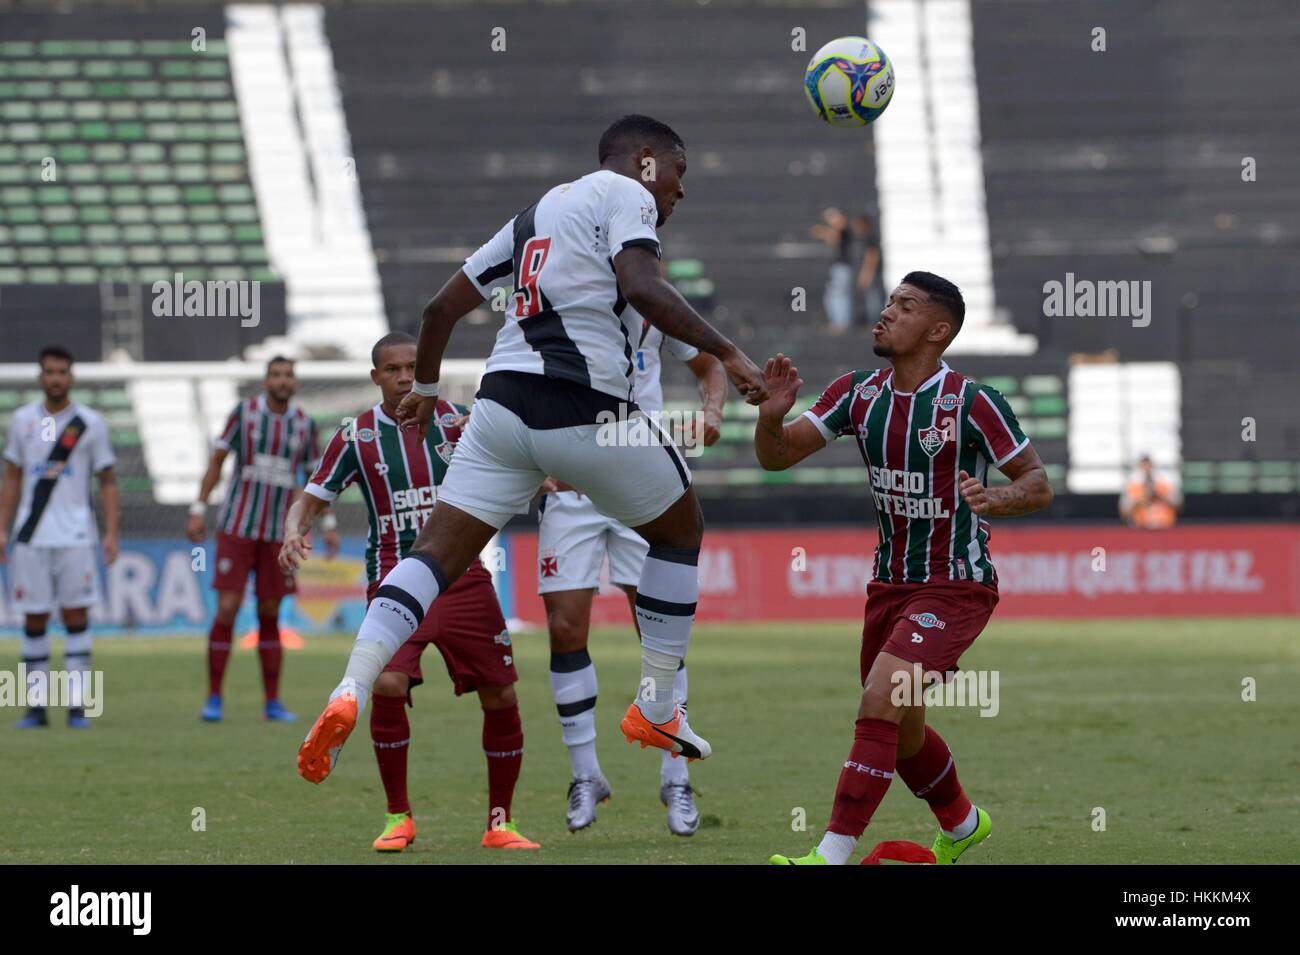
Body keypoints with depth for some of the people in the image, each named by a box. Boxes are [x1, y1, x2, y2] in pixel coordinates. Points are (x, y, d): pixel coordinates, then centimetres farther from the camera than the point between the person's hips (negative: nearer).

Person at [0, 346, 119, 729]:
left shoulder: (90, 424, 2)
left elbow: (108, 482, 3)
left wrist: (111, 532, -7)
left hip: (74, 536, -2)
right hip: (31, 536, 2)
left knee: (76, 616, -4)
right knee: (34, 620, 2)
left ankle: (77, 705, -2)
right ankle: (36, 705, 7)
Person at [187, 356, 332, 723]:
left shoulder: (305, 424, 4)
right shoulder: (244, 413, -4)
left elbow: (313, 474, 14)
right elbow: (217, 460, 2)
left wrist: (328, 524, 9)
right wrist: (199, 509, -3)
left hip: (278, 534, 3)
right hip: (237, 528, -3)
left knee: (270, 614, 5)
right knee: (227, 610, -9)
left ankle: (272, 703, 11)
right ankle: (213, 698, -1)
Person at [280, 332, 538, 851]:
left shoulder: (455, 420, 4)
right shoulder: (356, 436, 1)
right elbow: (311, 500, 5)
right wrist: (294, 532, -17)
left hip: (463, 577, 2)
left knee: (501, 697, -2)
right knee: (388, 684, -24)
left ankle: (500, 823, 15)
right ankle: (398, 817, -5)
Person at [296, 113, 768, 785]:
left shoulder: (535, 214, 25)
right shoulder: (625, 194, 3)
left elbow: (443, 306, 28)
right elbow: (642, 288, -16)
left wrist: (425, 388, 43)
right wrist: (725, 352, -14)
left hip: (503, 399, 6)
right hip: (586, 408, -6)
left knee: (436, 553, -1)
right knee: (679, 530, 18)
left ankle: (352, 691, -24)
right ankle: (656, 711, 20)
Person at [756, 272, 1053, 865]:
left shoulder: (971, 404, -17)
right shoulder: (858, 394, 0)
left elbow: (1038, 483, -10)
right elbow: (776, 457, 0)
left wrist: (995, 499, -31)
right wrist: (772, 416, -22)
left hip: (957, 588, -7)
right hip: (890, 584, 7)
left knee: (881, 701, -24)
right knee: (901, 734, 17)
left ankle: (832, 855, -23)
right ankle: (962, 825, 45)